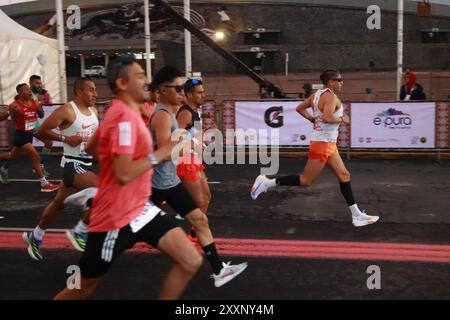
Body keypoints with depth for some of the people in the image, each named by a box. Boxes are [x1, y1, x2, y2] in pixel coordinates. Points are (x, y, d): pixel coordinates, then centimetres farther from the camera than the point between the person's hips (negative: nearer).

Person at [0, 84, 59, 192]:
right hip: (21, 135, -7)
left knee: (12, 156, 24)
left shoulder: (34, 103, 1)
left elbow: (41, 116, 12)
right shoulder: (15, 105, -15)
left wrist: (40, 108, -9)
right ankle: (44, 184, -12)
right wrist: (13, 112, -30)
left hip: (29, 134, 7)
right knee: (35, 156, -16)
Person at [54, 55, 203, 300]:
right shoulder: (125, 116, -21)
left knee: (191, 262, -2)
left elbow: (91, 148, 23)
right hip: (116, 217, -9)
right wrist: (159, 154, -21)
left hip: (139, 209, 9)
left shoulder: (123, 112, 10)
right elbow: (124, 175, -29)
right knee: (83, 290, 8)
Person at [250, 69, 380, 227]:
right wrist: (342, 119, -13)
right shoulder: (331, 96, -16)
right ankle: (267, 182, 2)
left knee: (344, 176, 10)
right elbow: (327, 118, -30)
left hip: (329, 144, 10)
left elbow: (300, 108, 18)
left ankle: (357, 215, 13)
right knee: (306, 181, -4)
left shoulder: (317, 94, 11)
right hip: (323, 143, -10)